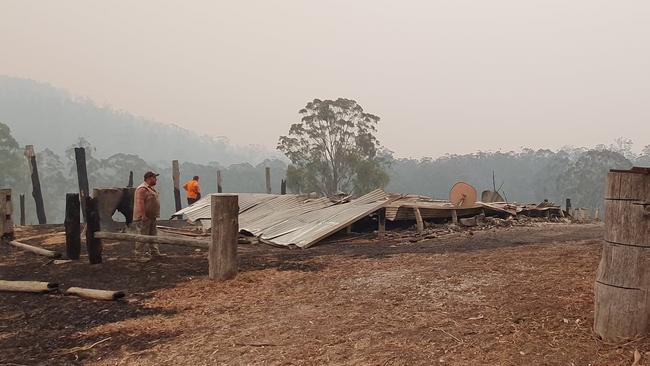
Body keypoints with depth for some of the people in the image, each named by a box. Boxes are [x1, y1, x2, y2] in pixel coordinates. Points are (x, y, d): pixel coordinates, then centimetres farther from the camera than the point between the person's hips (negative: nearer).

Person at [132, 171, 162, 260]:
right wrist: (143, 215, -29)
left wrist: (155, 215, 22)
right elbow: (140, 203, -25)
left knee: (153, 235, 17)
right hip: (144, 218, -11)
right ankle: (141, 254, -1)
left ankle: (154, 251, 26)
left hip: (152, 217, 11)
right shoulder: (142, 189, -18)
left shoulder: (151, 188, 16)